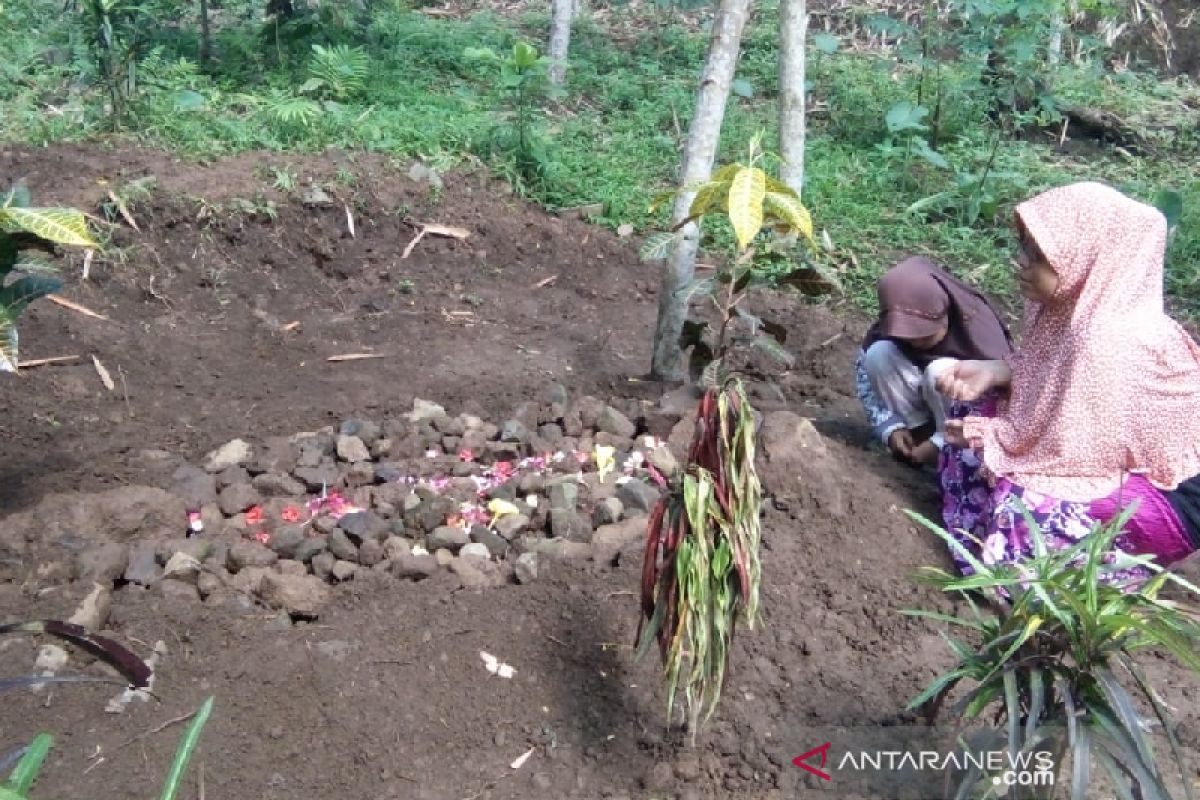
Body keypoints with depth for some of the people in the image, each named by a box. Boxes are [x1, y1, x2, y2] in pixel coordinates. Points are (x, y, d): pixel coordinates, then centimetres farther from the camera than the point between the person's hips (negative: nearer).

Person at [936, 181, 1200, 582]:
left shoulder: (1107, 342, -35)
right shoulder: (1075, 305, -9)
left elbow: (1082, 446, -29)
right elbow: (1047, 375, 7)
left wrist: (990, 436, -16)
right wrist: (992, 370, -11)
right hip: (1122, 452, 9)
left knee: (1021, 510, -28)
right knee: (974, 407, 1)